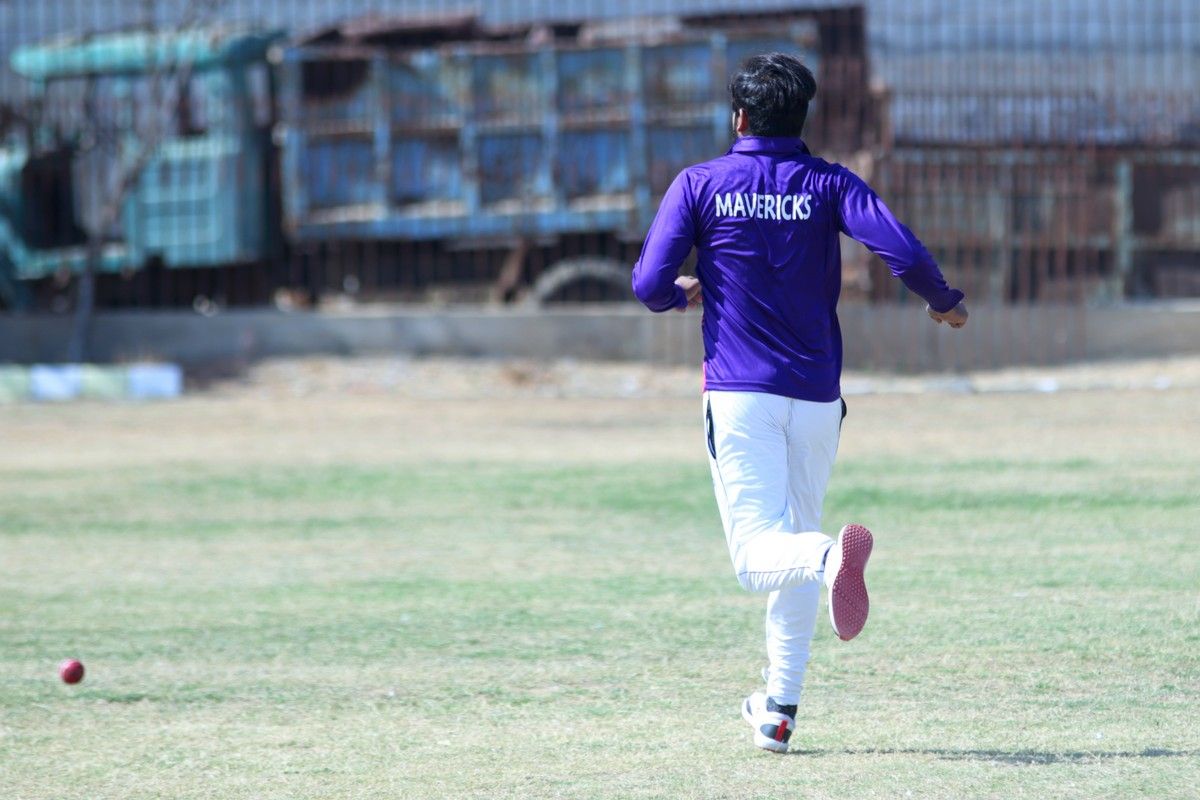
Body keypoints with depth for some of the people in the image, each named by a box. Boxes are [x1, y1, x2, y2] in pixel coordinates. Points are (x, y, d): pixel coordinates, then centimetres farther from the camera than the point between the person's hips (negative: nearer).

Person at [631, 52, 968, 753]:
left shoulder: (699, 185, 1)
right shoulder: (829, 185, 3)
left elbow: (650, 286, -5)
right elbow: (903, 253, -12)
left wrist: (685, 293, 19)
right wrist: (945, 303, 8)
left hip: (739, 394, -2)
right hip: (816, 398, 2)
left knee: (760, 556, -10)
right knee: (794, 547, 17)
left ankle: (831, 556, -44)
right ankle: (779, 711, 18)